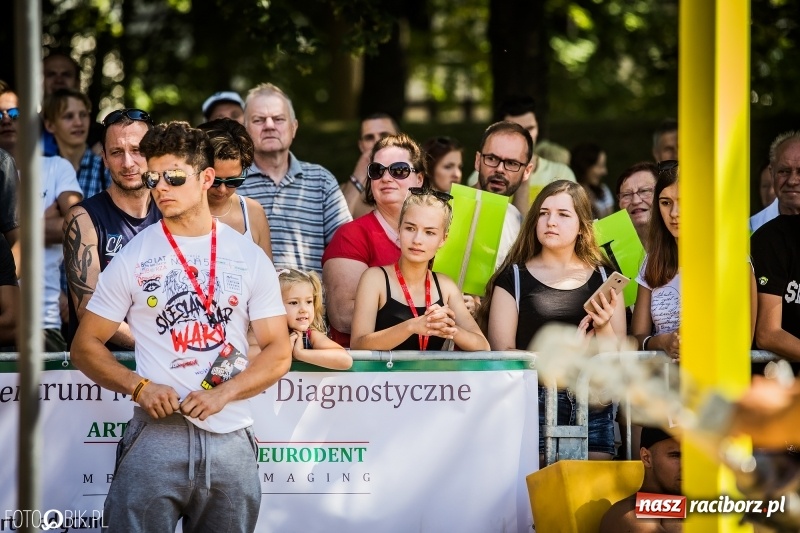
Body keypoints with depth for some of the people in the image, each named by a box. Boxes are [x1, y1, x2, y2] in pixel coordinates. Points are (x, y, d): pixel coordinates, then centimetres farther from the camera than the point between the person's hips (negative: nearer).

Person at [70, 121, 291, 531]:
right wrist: (140, 387, -12)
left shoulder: (249, 257, 8)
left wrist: (222, 394, -11)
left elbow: (278, 352, 6)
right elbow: (86, 345, 5)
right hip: (156, 434, -2)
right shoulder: (134, 257, 5)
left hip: (231, 438, 2)